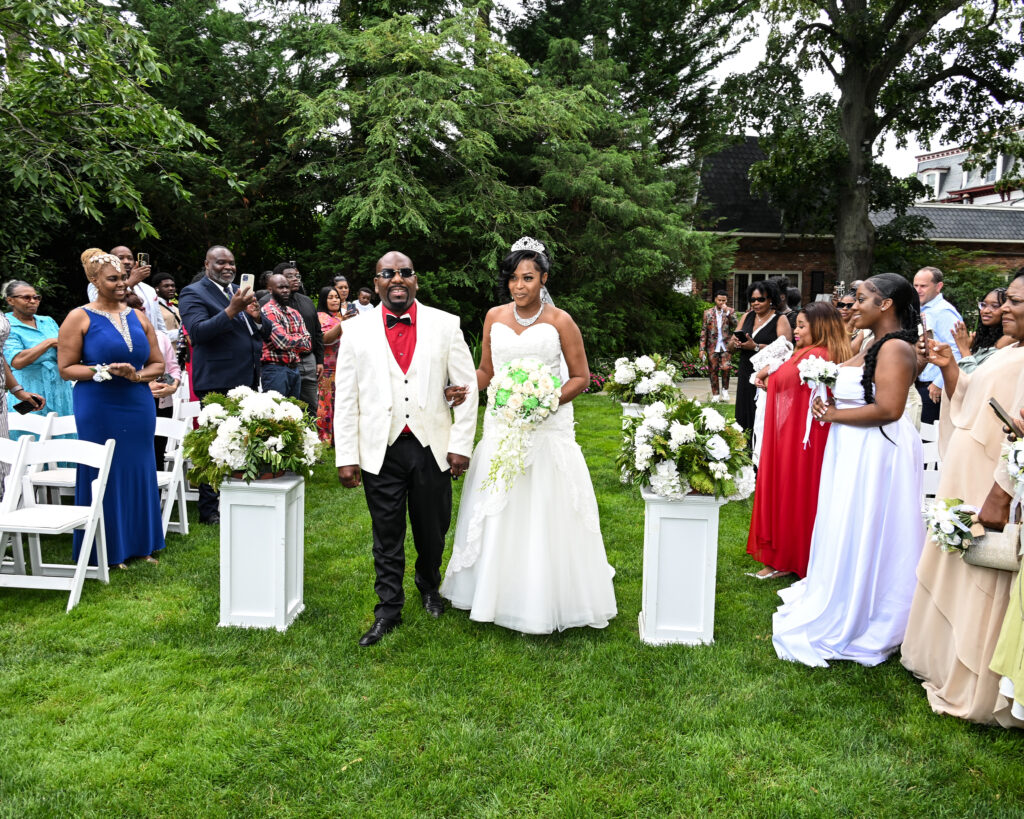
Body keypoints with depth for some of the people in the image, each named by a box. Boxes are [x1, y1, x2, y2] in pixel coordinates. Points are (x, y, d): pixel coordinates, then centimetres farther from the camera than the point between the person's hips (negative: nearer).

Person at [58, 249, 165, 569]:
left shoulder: (138, 317, 10)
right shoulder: (80, 317, -2)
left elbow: (158, 364, 13)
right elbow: (66, 368, -4)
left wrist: (137, 375, -7)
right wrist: (104, 371, -17)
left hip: (138, 407, 4)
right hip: (98, 408, -4)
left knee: (139, 471, 8)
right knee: (104, 474, 2)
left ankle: (139, 544, 22)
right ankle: (107, 550, 15)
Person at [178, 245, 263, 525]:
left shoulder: (238, 292, 16)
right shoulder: (193, 293, -5)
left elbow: (259, 333, 17)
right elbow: (197, 332, -19)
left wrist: (256, 316, -5)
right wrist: (232, 310, -26)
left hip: (246, 381, 7)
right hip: (218, 383, -7)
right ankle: (209, 510, 7)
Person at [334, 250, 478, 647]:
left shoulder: (445, 325, 1)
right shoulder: (356, 331, 2)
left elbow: (467, 387, 2)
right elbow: (345, 398, 2)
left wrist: (461, 444, -3)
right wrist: (346, 457, -2)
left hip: (432, 447, 1)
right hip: (381, 450, 0)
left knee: (433, 529, 14)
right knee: (387, 535, 8)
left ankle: (429, 586, 41)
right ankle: (388, 610, 24)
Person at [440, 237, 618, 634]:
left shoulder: (560, 321, -5)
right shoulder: (495, 317, 6)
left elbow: (581, 377, -1)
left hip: (548, 429, -4)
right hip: (501, 426, 4)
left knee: (546, 516, 1)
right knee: (497, 514, 10)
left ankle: (546, 602, 16)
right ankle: (499, 594, 26)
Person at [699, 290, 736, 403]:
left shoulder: (731, 311, 6)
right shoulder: (708, 313, 7)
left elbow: (735, 325, -9)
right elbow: (703, 331, 6)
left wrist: (727, 312, -16)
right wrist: (702, 349, 0)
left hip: (726, 346, -1)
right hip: (712, 347, 1)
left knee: (725, 368, -17)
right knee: (713, 371, 4)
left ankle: (725, 389, 6)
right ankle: (715, 395, 15)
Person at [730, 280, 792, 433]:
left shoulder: (780, 319, -2)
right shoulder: (747, 317, 13)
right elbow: (730, 347, 12)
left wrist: (756, 346, -22)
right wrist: (735, 343, -11)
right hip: (746, 377, 5)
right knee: (745, 417, 5)